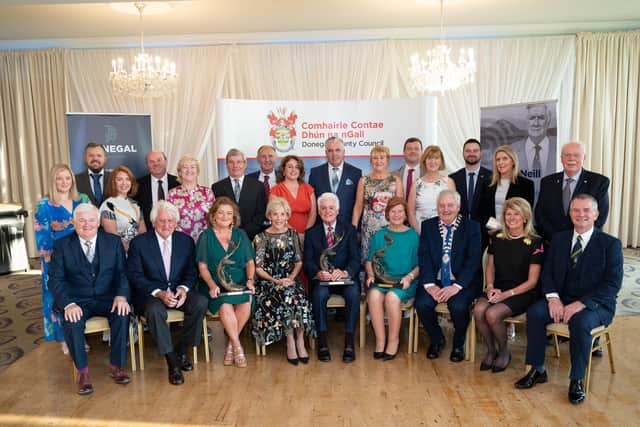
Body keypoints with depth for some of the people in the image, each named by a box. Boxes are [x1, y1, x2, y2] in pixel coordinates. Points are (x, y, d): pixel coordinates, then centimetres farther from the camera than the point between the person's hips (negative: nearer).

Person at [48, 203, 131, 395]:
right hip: (77, 300, 0)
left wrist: (121, 295, -18)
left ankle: (117, 365, -11)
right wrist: (68, 304, -21)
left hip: (107, 298, 1)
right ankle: (82, 371, -12)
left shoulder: (113, 241, 5)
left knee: (122, 313, -29)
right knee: (72, 321, -31)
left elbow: (122, 273, 1)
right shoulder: (62, 245, 2)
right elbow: (55, 279, -4)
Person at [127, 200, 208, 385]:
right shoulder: (139, 243, -1)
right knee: (155, 310, -36)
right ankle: (173, 363, -23)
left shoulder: (186, 241, 7)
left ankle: (182, 350, -6)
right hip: (150, 294, -2)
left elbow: (192, 271, 7)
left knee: (201, 302, -26)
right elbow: (135, 276, -6)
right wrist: (158, 293, -21)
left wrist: (184, 288, -15)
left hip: (179, 291, 3)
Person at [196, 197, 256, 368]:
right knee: (225, 306, -32)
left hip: (239, 283, 2)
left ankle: (230, 344, -7)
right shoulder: (206, 236, 8)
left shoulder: (240, 235, 14)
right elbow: (202, 266, 1)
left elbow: (250, 262, 12)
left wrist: (250, 280, -8)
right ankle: (237, 347, -12)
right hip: (215, 285, -2)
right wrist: (212, 285, -17)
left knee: (246, 304, -29)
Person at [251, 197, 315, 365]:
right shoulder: (261, 237, 1)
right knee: (288, 295, -31)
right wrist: (275, 281, -15)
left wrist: (291, 277, -9)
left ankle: (299, 340, -16)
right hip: (269, 283, -2)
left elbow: (299, 262, 9)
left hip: (290, 280, 2)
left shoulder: (292, 234, 10)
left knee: (298, 298, -29)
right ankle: (291, 342, -18)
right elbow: (258, 267, -2)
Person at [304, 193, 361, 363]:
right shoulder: (311, 233, 12)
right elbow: (308, 261, 2)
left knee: (353, 293, -32)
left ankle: (349, 341, -21)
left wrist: (344, 272, -22)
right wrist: (318, 272, -22)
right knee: (319, 294, -33)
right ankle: (322, 341, -20)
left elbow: (355, 259, -1)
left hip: (345, 278, 0)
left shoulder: (349, 230, 10)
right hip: (321, 279, 0)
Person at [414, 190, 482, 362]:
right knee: (421, 304, -24)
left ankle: (458, 344, 3)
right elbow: (424, 257, -1)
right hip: (435, 280, 2)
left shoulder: (472, 227, 1)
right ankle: (437, 340, 8)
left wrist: (456, 286, -20)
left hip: (462, 281, -2)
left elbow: (473, 260, -8)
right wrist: (429, 284, -16)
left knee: (458, 306, -30)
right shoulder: (428, 226, 8)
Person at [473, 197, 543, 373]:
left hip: (522, 293, -4)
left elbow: (532, 281, -6)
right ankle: (491, 350, -1)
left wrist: (507, 294, -16)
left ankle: (504, 353, 1)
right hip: (497, 289, 4)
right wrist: (491, 287, -5)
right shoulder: (497, 239, 9)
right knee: (479, 310, -27)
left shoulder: (534, 243, -5)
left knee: (493, 314, -30)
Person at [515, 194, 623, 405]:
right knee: (534, 312, -23)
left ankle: (577, 380, -15)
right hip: (561, 299, 4)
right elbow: (547, 272, 7)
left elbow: (613, 284, -12)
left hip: (595, 304, -4)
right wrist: (553, 297, -14)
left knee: (580, 321, -35)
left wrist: (581, 303, -23)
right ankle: (537, 370, -10)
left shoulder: (611, 244, -3)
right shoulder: (559, 239, 10)